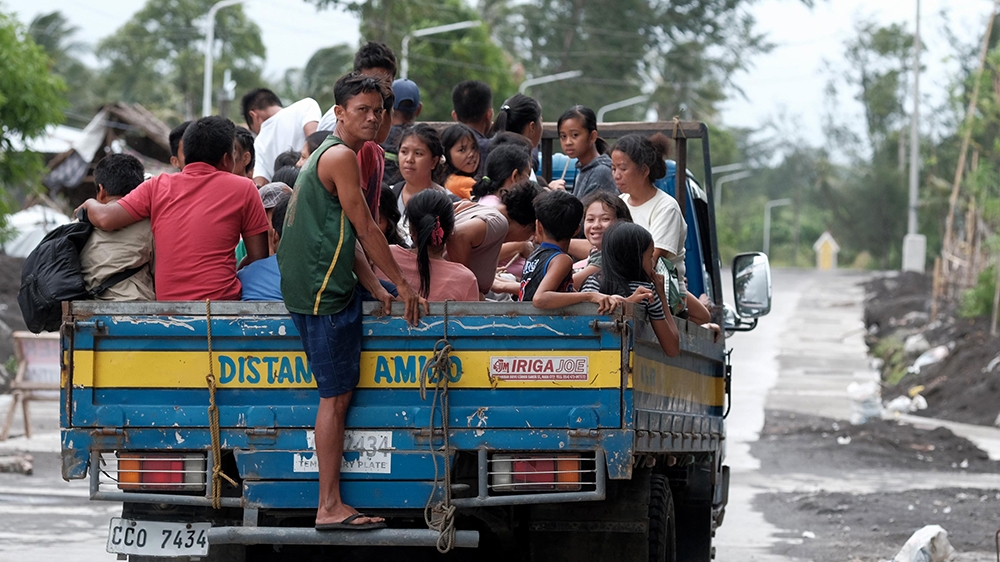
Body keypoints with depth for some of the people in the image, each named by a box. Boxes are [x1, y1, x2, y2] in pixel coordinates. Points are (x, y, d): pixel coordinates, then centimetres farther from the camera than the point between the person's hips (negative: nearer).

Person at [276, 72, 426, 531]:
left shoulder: (330, 155, 20)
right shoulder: (341, 157, -13)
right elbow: (365, 229, -13)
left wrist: (373, 286, 11)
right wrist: (402, 284, -6)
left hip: (329, 285, 11)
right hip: (323, 291, -11)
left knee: (338, 392, 14)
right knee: (336, 395, -9)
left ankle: (331, 502, 18)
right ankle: (330, 507, -7)